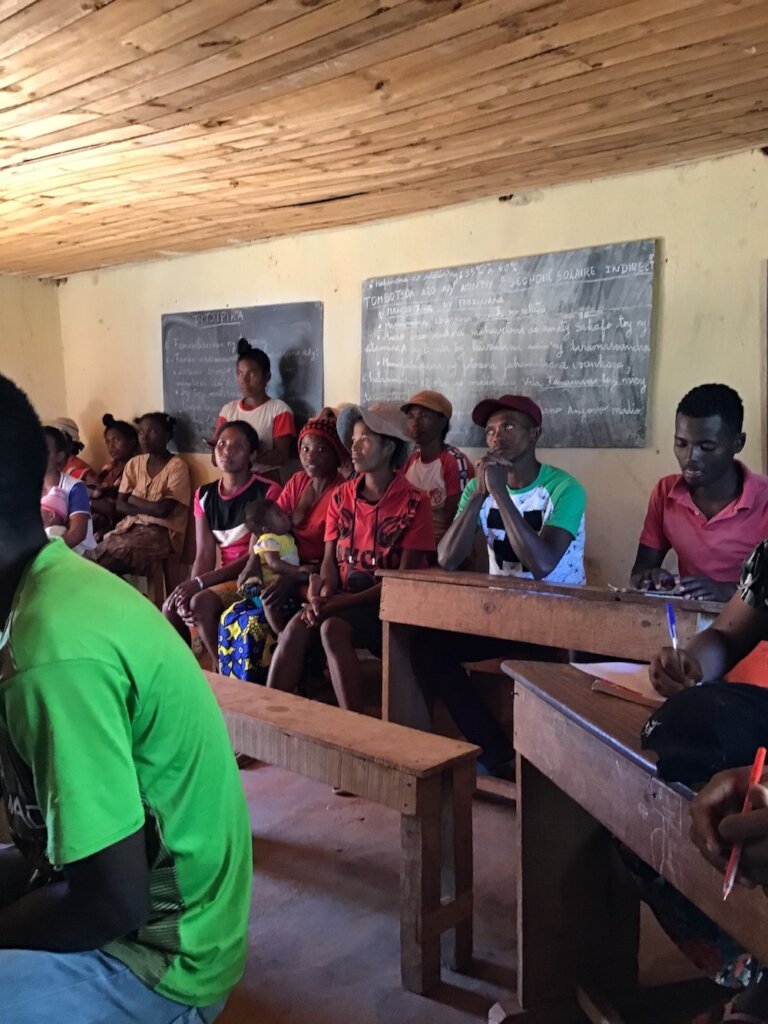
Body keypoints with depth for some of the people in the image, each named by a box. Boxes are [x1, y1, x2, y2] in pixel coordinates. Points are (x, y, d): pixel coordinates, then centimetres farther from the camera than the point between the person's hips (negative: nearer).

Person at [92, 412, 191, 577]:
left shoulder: (176, 466, -6)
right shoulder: (134, 463, 12)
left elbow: (163, 510, -15)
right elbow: (120, 506, 5)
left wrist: (133, 499, 0)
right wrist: (151, 508, -10)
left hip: (161, 531, -6)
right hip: (131, 525, 6)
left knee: (109, 562, -29)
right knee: (95, 557, -22)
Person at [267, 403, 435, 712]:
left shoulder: (414, 502, -7)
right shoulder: (341, 496, 10)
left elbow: (405, 578, -11)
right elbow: (330, 560, 7)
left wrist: (345, 602, -19)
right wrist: (323, 596, -16)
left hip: (389, 605, -4)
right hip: (343, 601, 4)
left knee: (333, 628, -31)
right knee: (297, 626, -25)